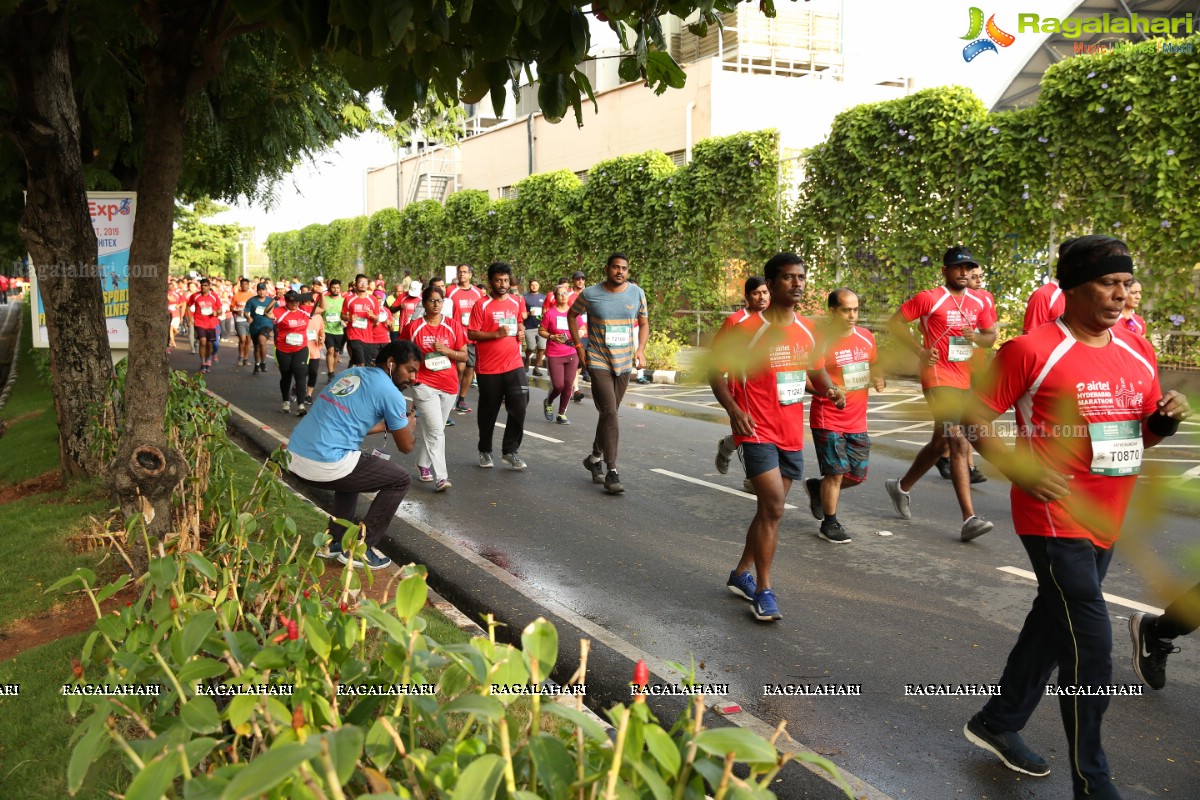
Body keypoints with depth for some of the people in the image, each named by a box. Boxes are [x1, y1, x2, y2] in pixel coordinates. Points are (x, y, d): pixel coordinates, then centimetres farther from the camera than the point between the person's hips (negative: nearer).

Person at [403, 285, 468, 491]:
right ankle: (440, 477, -16)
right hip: (424, 384, -3)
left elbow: (464, 356, 1)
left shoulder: (453, 325, 2)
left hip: (449, 385, 3)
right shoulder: (413, 326, -2)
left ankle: (423, 463, 38)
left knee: (429, 428, 17)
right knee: (436, 430, -14)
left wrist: (447, 351, -14)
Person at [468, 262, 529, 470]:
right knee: (488, 411, 8)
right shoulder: (482, 305, -6)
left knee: (519, 407, -5)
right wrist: (496, 334, -20)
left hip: (514, 364, 3)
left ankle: (510, 451, 8)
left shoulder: (517, 302, 7)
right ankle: (485, 451, 24)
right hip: (489, 367, -3)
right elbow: (471, 334, -9)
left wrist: (520, 333, 4)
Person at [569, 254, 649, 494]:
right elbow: (571, 315, 9)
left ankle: (595, 457, 36)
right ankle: (611, 472, -11)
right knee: (610, 414, -15)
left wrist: (641, 349, -3)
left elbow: (644, 323, 12)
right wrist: (578, 345, 0)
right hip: (598, 363, -4)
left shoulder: (637, 293, 1)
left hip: (624, 364, 4)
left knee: (609, 414, 15)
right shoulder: (590, 294, -7)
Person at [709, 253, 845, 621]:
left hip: (792, 433, 7)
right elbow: (715, 372, -7)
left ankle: (741, 574, 33)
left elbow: (815, 370, 19)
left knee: (771, 508, 15)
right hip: (758, 430, -7)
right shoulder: (745, 328, -12)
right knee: (773, 506, -15)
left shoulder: (807, 330, 6)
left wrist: (830, 389, -3)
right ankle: (763, 591, -1)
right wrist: (733, 409, -23)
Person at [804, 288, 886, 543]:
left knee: (858, 474, 10)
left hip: (857, 419, 6)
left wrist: (878, 380, 0)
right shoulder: (820, 340, -14)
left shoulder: (866, 337, 4)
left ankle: (817, 487, 37)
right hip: (827, 419, -6)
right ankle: (829, 525, 14)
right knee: (837, 472, -5)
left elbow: (873, 366, 21)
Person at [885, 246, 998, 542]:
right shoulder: (929, 298, -7)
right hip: (938, 376, -7)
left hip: (963, 379, 7)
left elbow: (991, 336, 15)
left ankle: (902, 486, 38)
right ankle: (969, 518, -17)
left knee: (940, 441, 17)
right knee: (958, 441, -15)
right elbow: (895, 322, -3)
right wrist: (920, 350, -12)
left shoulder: (979, 302, 10)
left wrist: (977, 337, -8)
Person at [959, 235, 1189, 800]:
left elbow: (1140, 435, 17)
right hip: (1054, 516, -8)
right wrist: (1020, 470, -20)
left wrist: (1167, 418, -5)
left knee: (1054, 622, 19)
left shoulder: (1138, 354, 7)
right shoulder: (1033, 350, -14)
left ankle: (997, 723, 38)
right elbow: (974, 416, -11)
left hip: (1106, 520, 8)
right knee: (1091, 650, -7)